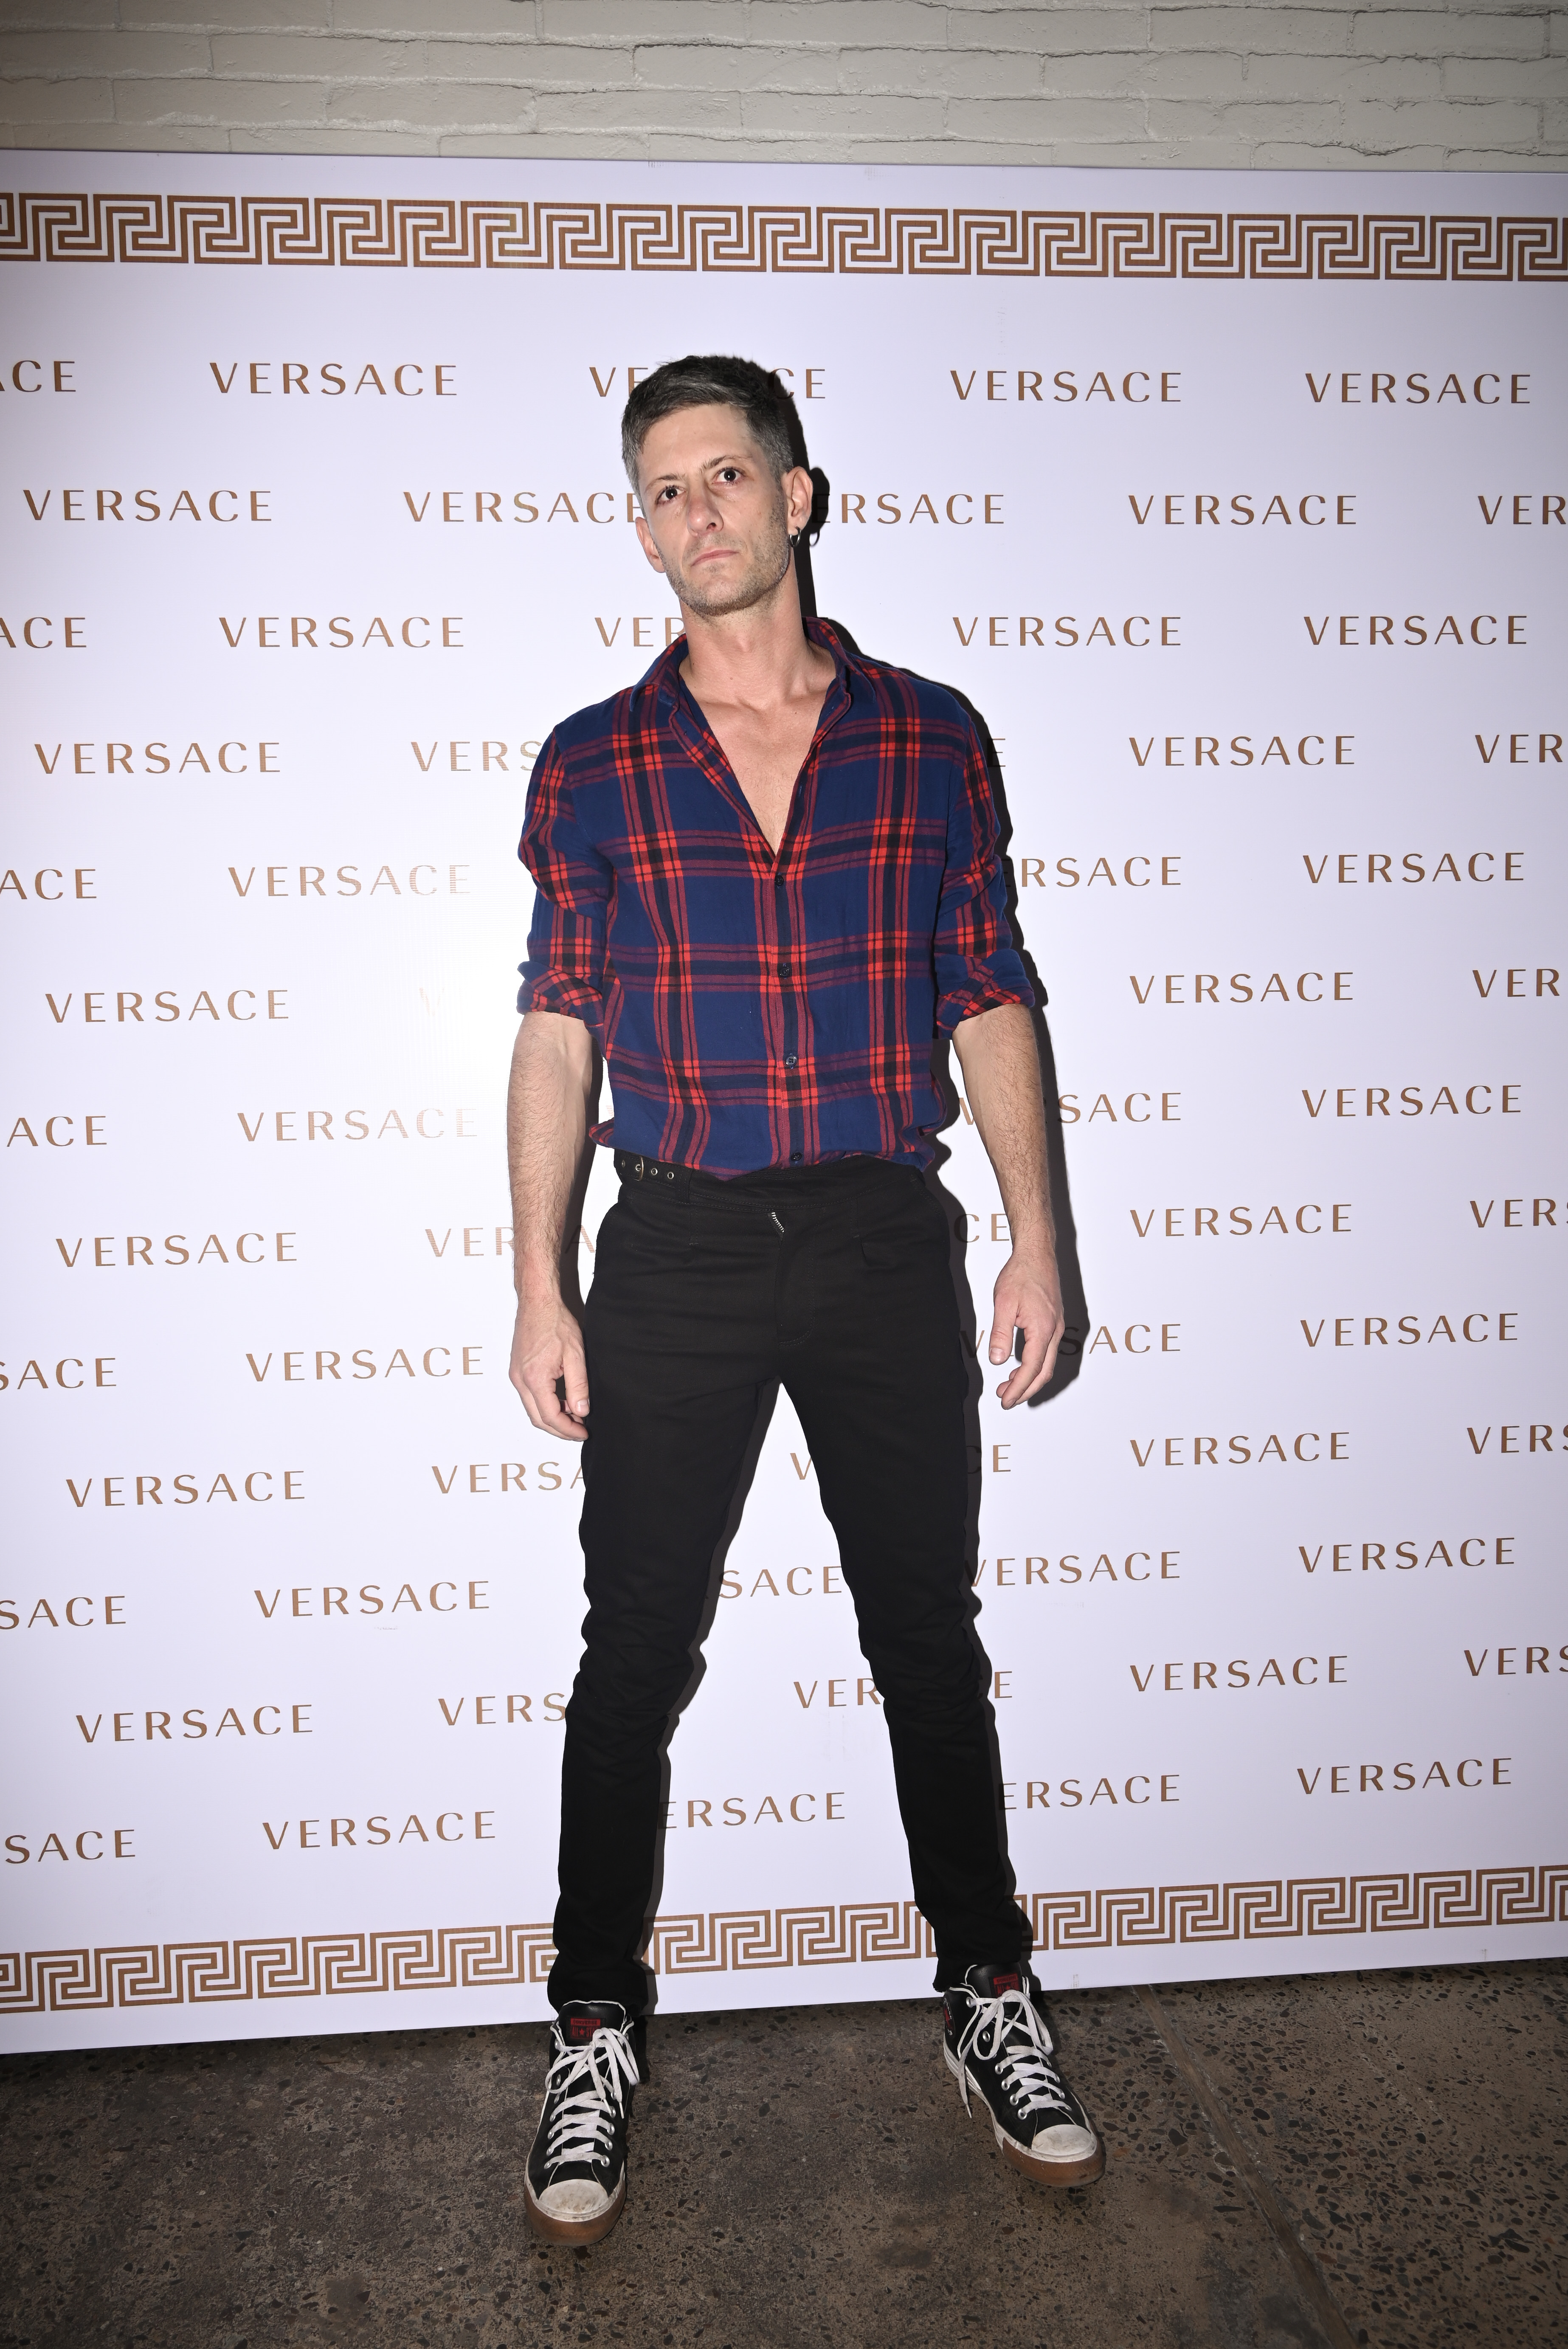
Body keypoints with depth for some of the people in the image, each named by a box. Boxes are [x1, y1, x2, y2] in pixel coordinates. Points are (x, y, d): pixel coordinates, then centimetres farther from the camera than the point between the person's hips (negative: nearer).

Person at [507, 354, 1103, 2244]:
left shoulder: (930, 738, 4)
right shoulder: (590, 766, 4)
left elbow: (988, 1001, 5)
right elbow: (558, 1034, 3)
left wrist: (1036, 1237, -1)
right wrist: (538, 1288, -1)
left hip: (887, 1240, 1)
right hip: (675, 1251, 0)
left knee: (928, 1632, 11)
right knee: (635, 1654, 6)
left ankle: (990, 1998, 31)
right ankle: (597, 2036, 25)